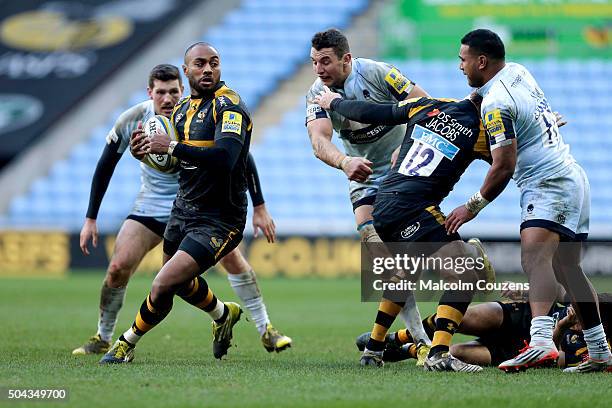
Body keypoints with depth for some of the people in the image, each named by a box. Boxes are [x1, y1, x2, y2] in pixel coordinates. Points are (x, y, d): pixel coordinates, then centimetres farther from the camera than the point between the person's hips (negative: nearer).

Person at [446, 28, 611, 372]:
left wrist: (472, 207, -7)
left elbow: (504, 167, -17)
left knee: (535, 256, -28)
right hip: (574, 179, 10)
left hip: (548, 185, -10)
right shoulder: (518, 72, 11)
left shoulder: (496, 104, -16)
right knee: (568, 270, 16)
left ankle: (542, 342, -49)